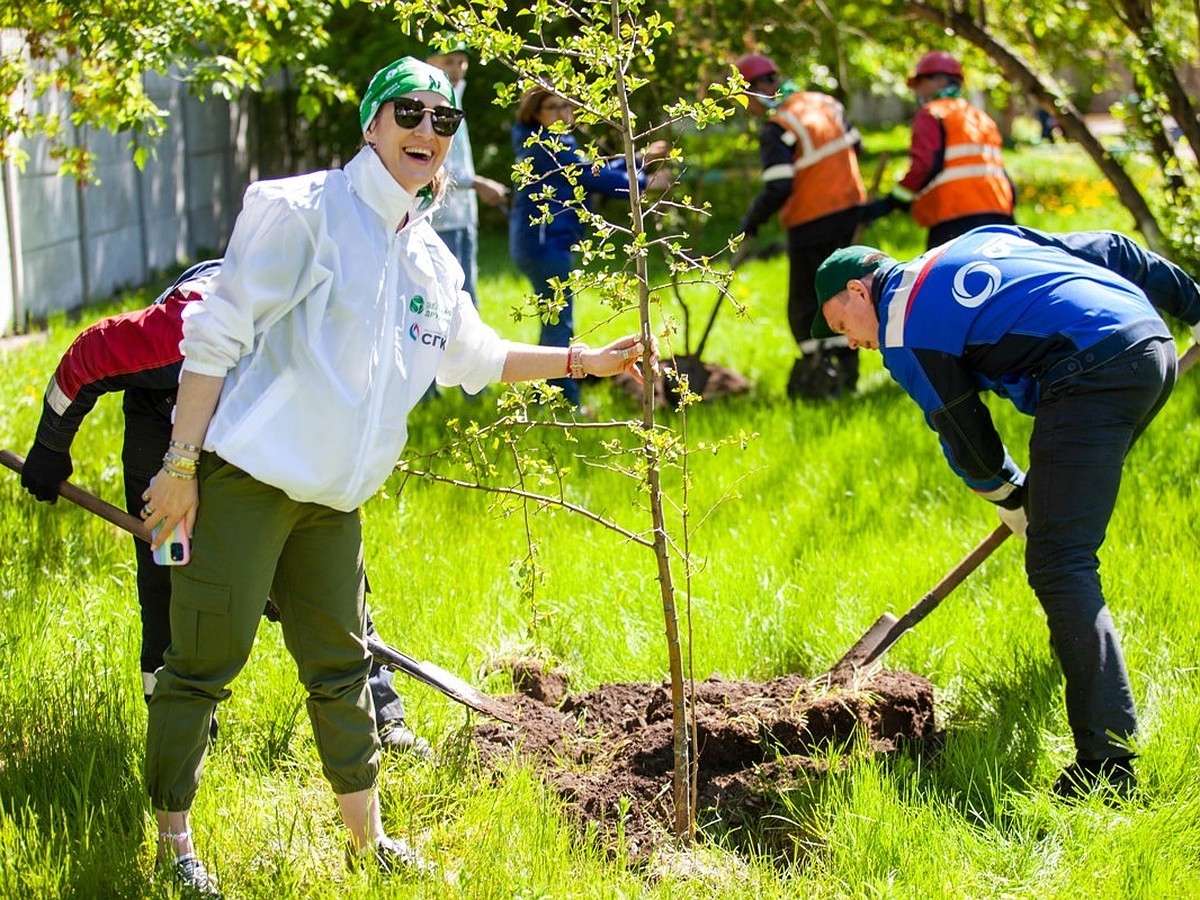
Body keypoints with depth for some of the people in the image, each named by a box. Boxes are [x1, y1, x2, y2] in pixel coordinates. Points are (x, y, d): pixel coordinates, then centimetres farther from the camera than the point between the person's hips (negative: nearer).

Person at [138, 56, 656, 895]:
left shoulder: (430, 260, 12)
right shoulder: (303, 211, -11)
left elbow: (474, 354, 29)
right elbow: (216, 337, -12)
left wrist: (589, 360, 23)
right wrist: (180, 465, -14)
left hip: (332, 499, 7)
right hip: (242, 478, -7)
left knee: (340, 665, 16)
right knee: (204, 661, -2)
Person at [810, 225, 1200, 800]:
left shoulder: (902, 331, 6)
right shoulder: (983, 239, 28)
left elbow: (964, 434, 11)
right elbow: (1111, 251, 27)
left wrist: (1009, 499, 28)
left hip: (1093, 377, -9)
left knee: (1058, 565, -12)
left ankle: (1108, 762, -22)